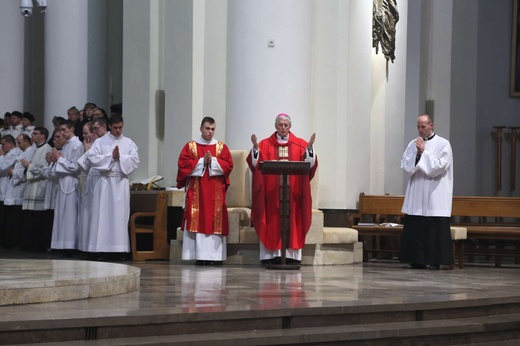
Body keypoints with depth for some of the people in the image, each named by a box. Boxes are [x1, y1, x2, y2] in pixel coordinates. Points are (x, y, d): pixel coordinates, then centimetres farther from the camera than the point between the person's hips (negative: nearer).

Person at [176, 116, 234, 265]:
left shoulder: (221, 147, 10)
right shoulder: (190, 146, 7)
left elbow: (228, 164, 0)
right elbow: (183, 164, -4)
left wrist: (213, 161, -11)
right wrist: (202, 162, -9)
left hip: (216, 191, 1)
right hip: (196, 190, -1)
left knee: (215, 221, -3)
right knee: (198, 220, -6)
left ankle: (214, 256, -3)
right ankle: (199, 256, -6)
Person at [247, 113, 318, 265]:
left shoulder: (300, 145, 9)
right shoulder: (265, 144, 8)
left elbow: (310, 164, -4)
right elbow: (256, 164, -4)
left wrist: (310, 148, -19)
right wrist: (255, 148, -20)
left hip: (293, 191, 0)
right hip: (271, 191, 0)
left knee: (292, 222, -3)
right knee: (272, 223, -4)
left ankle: (291, 255, -3)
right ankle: (272, 255, -4)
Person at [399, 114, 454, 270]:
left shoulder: (443, 144, -1)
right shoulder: (413, 144, 11)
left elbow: (440, 166, -11)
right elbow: (405, 165, 5)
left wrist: (424, 152, -11)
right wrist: (416, 154, -10)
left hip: (435, 196, -4)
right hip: (416, 194, 4)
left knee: (435, 228, -5)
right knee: (414, 228, 2)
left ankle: (435, 261, 0)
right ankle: (418, 260, 8)